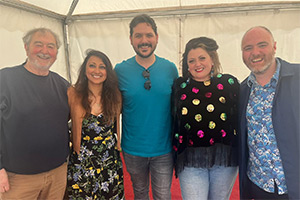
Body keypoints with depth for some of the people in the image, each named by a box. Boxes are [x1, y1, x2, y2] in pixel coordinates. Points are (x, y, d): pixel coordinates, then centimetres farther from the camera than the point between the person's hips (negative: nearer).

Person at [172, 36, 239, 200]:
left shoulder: (229, 82, 3)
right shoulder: (180, 86, 3)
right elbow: (174, 120, 6)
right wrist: (176, 153, 3)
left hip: (225, 156, 1)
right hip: (191, 159, -1)